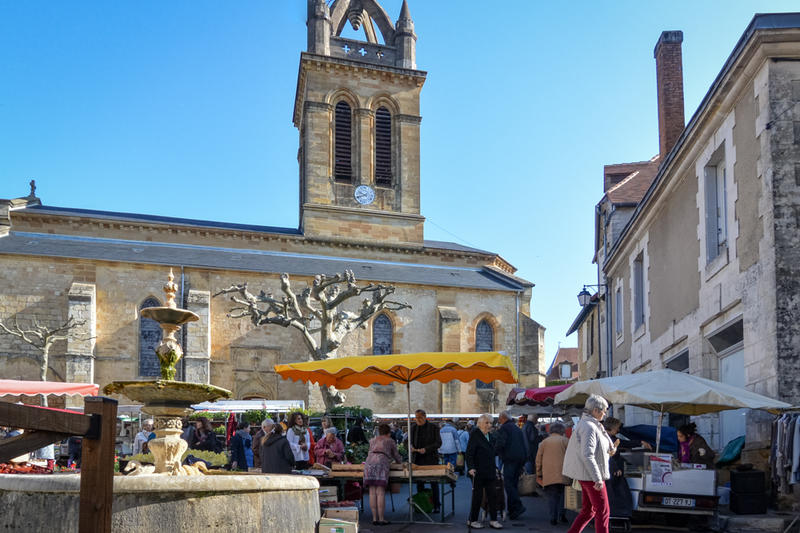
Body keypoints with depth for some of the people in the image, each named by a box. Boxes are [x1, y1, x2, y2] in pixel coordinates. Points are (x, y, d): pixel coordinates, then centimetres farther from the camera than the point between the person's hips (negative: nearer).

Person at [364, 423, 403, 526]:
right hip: (381, 463, -3)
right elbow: (396, 455, 28)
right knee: (380, 492, -6)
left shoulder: (372, 440, 30)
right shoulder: (390, 441, 21)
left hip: (369, 463, 3)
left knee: (372, 492, 1)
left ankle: (374, 518, 0)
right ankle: (381, 519, -8)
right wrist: (400, 462, 51)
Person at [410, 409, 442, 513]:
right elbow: (410, 442, 10)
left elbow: (438, 443, -6)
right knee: (419, 483, 3)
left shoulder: (433, 428, -1)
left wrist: (426, 449, -19)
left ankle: (436, 505, 4)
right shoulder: (413, 428, 9)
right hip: (418, 459, 3)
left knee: (434, 483, -1)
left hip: (431, 459, -3)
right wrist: (411, 447, -14)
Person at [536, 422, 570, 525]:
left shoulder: (544, 442, 12)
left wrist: (539, 474, 18)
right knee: (562, 494, 9)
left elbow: (538, 459, 12)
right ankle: (562, 514, -3)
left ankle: (553, 518, -2)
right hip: (563, 474, -1)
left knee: (552, 496, 4)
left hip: (548, 475, 1)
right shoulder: (565, 441, 7)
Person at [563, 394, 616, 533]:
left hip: (586, 475, 10)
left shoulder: (594, 425, 15)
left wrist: (611, 448, -1)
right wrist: (598, 479, -26)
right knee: (602, 511, -3)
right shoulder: (589, 427, -18)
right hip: (590, 475, -10)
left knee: (588, 511, 16)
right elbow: (587, 455, -25)